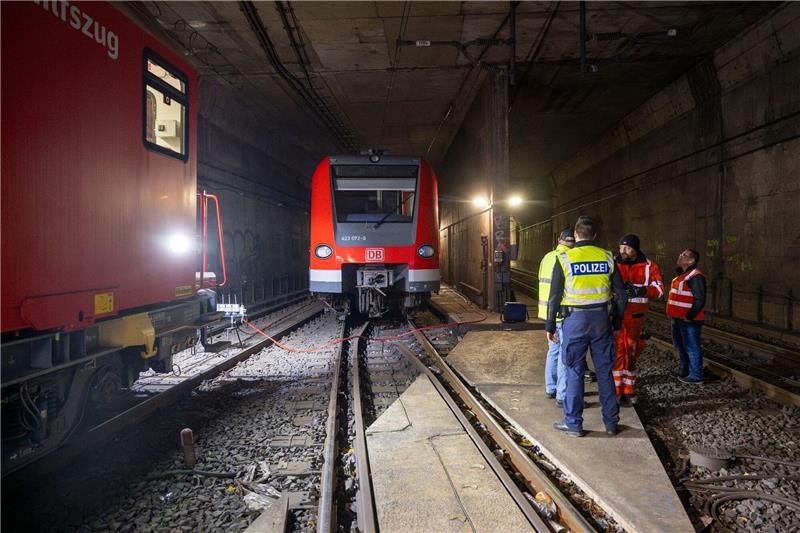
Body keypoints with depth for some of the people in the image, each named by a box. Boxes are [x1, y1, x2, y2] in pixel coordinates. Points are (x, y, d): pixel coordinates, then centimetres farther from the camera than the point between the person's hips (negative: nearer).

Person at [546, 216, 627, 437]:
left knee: (574, 372, 4)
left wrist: (550, 326, 3)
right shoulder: (607, 257, 2)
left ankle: (573, 423, 10)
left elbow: (555, 296, -5)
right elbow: (621, 294, 5)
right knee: (604, 371, 12)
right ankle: (611, 422, 22)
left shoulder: (565, 258, -6)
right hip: (601, 319, 3)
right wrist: (617, 322, 16)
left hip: (575, 319, -3)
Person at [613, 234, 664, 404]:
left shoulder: (649, 267, 2)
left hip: (635, 317, 2)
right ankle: (615, 391, 3)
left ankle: (628, 390, 22)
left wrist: (640, 291, -21)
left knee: (631, 353, 11)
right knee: (616, 352, -5)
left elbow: (659, 289, -4)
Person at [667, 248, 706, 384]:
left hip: (688, 320, -10)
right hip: (677, 318, 10)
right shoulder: (682, 275, 16)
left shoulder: (696, 277, -16)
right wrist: (673, 314, 17)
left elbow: (700, 300, -22)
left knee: (691, 347, -2)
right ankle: (685, 370, 35)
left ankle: (696, 376, 7)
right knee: (679, 344, 20)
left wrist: (689, 316, -19)